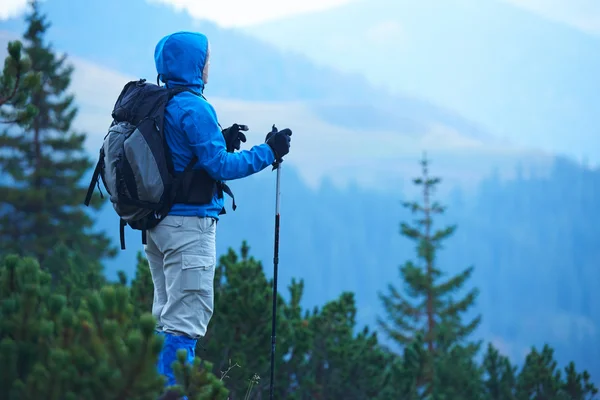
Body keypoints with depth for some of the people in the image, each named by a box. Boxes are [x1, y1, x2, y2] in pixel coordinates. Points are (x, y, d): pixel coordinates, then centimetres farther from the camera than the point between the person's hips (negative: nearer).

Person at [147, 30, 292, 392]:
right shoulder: (194, 108, -15)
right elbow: (219, 166, -16)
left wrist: (222, 141, 17)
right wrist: (268, 152, -7)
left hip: (157, 222, 9)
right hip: (189, 222, -9)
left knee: (168, 315, 16)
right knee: (187, 319, -7)